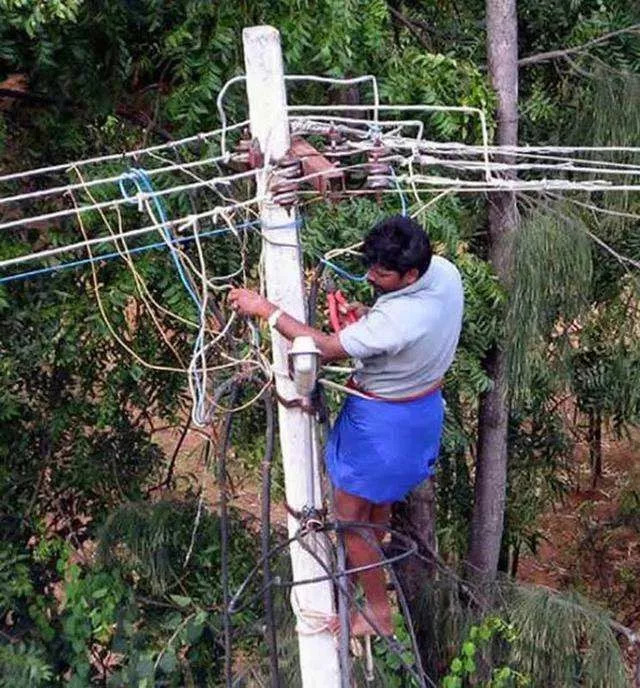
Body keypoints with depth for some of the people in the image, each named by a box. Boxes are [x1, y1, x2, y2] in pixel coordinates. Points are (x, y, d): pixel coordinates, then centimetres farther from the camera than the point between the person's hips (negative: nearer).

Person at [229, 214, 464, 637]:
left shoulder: (397, 320, -38)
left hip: (384, 420, -9)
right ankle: (368, 561, 56)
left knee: (352, 517, 10)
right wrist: (368, 317, -10)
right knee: (381, 500, 31)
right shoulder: (444, 271, -12)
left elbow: (325, 348, -29)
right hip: (426, 406, 9)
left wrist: (265, 309, -22)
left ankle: (379, 614, 25)